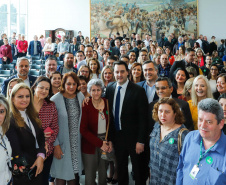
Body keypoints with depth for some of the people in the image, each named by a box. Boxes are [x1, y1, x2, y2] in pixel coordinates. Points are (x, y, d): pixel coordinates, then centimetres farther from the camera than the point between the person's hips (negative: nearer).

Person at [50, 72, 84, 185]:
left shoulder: (80, 96, 1)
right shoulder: (55, 100, -13)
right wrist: (55, 145, -12)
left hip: (76, 143, 4)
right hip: (62, 143, -4)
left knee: (74, 172, 12)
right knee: (62, 175, 5)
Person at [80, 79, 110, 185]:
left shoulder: (107, 103, 2)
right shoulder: (86, 106, -9)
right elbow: (83, 129, -11)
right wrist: (100, 143, -14)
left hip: (106, 143, 3)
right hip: (90, 145, -3)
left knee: (103, 173, 12)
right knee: (90, 176, 3)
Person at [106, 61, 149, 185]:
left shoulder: (138, 91, -13)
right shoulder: (110, 89, 2)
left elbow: (143, 118, -12)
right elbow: (110, 114, 4)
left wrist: (141, 141, -14)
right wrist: (110, 138, 3)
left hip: (134, 137, -4)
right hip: (117, 136, 4)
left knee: (139, 171, 9)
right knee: (121, 170, 17)